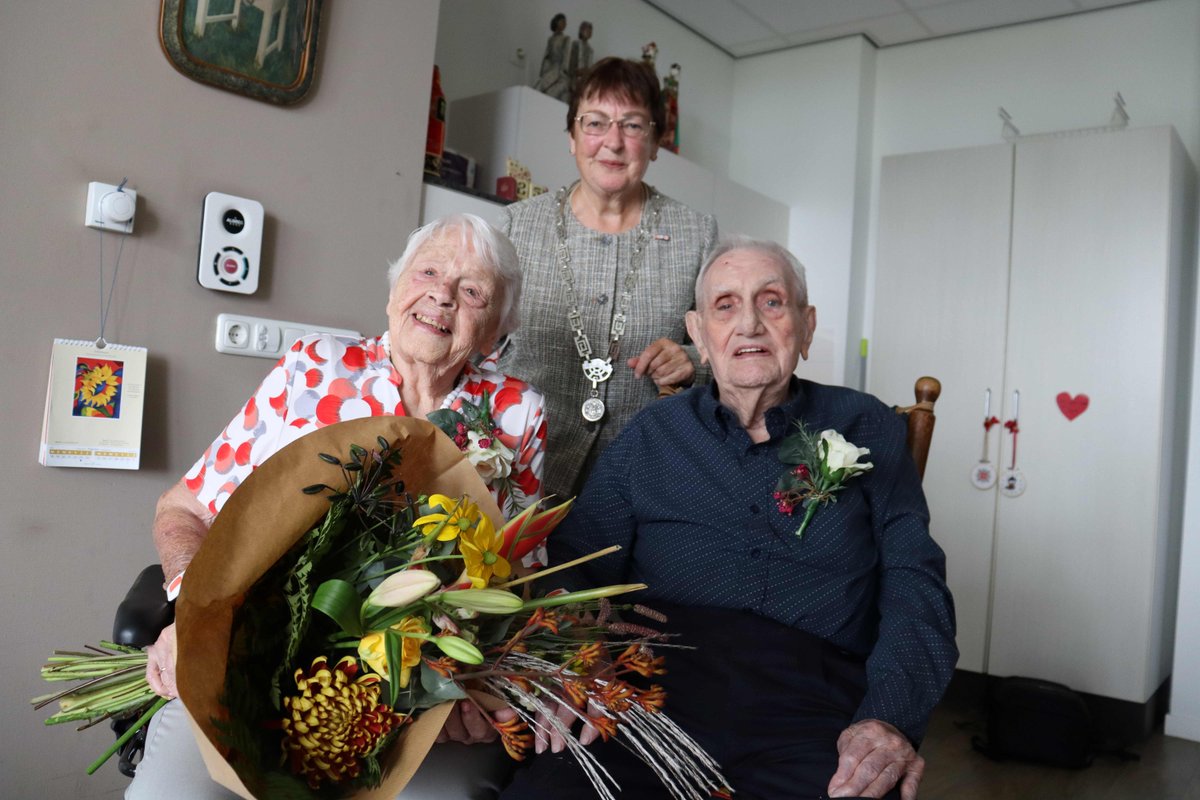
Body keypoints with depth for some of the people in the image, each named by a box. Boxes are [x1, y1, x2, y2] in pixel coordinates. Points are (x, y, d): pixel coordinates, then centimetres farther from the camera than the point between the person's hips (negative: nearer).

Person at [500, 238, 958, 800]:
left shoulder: (865, 427, 14)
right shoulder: (649, 436, 15)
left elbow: (915, 582, 6)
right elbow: (574, 566, 8)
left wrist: (891, 716, -12)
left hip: (811, 699, 0)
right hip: (654, 685, 1)